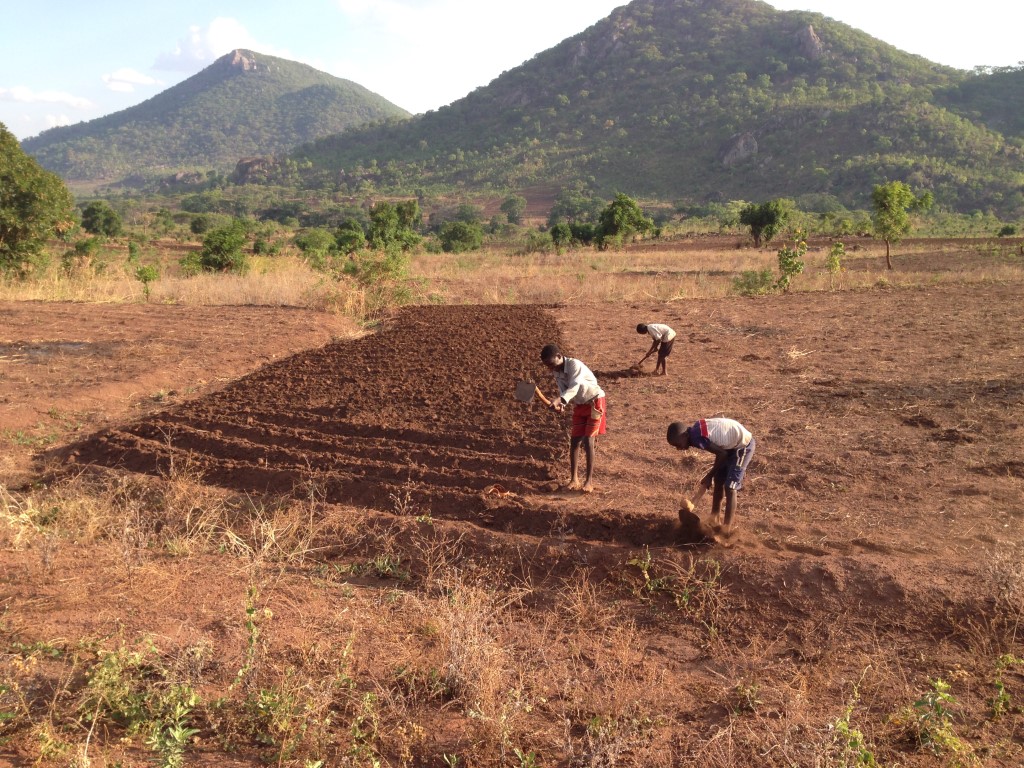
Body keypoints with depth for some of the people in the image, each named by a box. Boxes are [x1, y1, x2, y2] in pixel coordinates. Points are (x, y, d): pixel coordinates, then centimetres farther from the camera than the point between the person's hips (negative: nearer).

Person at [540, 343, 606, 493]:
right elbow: (563, 391, -7)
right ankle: (574, 479, 7)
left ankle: (589, 481, -5)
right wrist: (560, 405, -30)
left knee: (588, 441, -10)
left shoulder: (574, 365, -25)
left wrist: (559, 400, -55)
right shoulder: (557, 373, -2)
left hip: (595, 402, -7)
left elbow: (574, 387, -39)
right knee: (575, 441, 2)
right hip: (579, 406, 7)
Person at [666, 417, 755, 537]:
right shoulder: (696, 430, -1)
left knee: (729, 487, -8)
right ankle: (713, 520, 25)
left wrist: (709, 476, -7)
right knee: (719, 481, 14)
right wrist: (712, 475, 8)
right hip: (732, 444, 9)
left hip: (743, 445, -9)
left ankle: (726, 529, -3)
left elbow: (723, 455, -19)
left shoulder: (697, 438, -27)